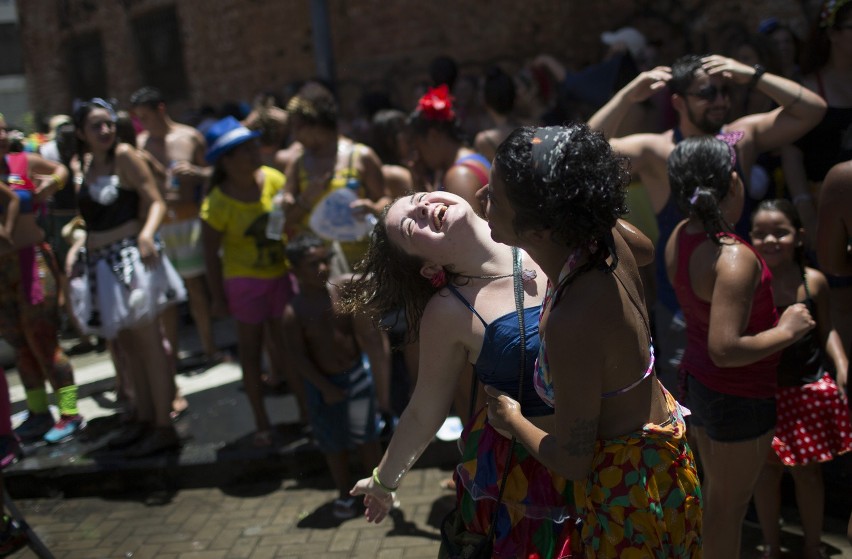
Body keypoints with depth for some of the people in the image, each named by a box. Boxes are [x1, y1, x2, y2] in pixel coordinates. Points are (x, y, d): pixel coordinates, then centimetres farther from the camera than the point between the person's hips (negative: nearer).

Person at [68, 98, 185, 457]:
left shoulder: (124, 156, -8)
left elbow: (156, 202, -12)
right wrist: (76, 249, 10)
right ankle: (143, 417, 26)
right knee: (126, 343, 14)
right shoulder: (83, 164, 12)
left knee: (148, 343, -4)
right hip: (99, 262, 8)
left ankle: (164, 428, 1)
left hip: (130, 258, -7)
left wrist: (147, 234, -28)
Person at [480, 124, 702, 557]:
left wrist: (511, 419, -8)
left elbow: (572, 461, -26)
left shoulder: (573, 324, -38)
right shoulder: (601, 232, -17)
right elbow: (645, 250, 11)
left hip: (629, 486, -8)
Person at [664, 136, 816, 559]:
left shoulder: (680, 236, -6)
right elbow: (725, 349, -35)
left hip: (697, 382, 8)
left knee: (715, 490, 26)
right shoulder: (736, 259, -31)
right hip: (740, 397, -8)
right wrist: (786, 330, -22)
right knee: (730, 504, 12)